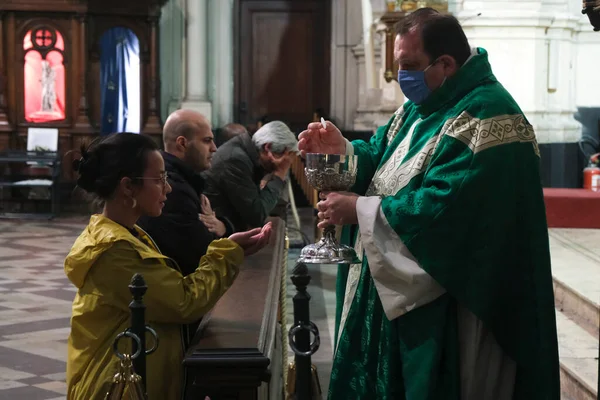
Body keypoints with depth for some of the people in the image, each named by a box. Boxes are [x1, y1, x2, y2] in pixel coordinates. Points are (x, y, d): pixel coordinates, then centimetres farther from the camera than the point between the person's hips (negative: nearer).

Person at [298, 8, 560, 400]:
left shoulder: (486, 118, -22)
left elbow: (445, 207, -29)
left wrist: (360, 209, -24)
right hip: (396, 286, 10)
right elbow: (383, 159, 15)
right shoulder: (425, 103, 10)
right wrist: (342, 149, -6)